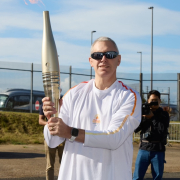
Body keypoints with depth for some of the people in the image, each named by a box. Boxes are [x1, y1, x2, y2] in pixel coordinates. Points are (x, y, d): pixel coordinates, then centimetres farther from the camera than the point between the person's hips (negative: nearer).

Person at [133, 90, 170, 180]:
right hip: (144, 149, 1)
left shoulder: (164, 114, 6)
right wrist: (143, 118, -13)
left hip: (158, 150, -1)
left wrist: (152, 117, -13)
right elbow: (135, 129, 1)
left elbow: (163, 129, -11)